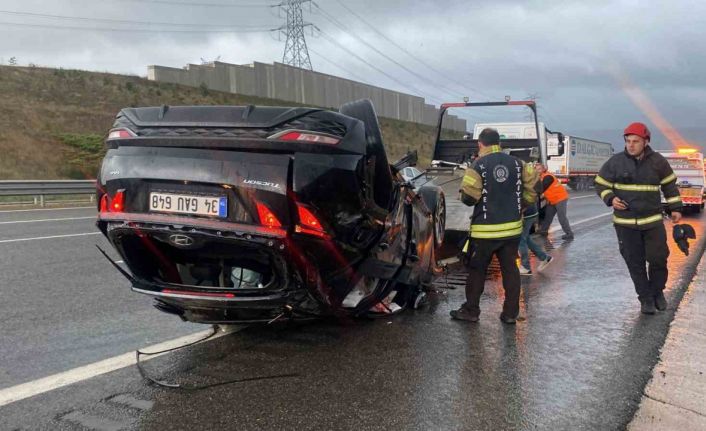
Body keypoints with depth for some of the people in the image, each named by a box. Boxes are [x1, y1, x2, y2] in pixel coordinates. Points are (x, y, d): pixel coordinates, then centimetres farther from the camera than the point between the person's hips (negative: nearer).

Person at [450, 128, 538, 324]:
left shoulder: (478, 166, -10)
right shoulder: (517, 163, 4)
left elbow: (468, 197, -14)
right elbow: (533, 184, 3)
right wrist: (520, 204, 14)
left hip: (485, 229, -4)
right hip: (512, 227, 4)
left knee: (477, 270, 8)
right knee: (510, 269, 10)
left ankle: (471, 310, 16)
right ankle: (510, 313, 12)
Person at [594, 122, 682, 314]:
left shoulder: (658, 161, -2)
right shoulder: (615, 162, -6)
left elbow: (670, 185, 12)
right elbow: (601, 185, 4)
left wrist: (675, 208, 9)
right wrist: (611, 199, -13)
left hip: (653, 221, 1)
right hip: (625, 223, -1)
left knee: (658, 258, 4)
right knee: (635, 263, 4)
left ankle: (657, 292, 28)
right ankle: (646, 298, 18)